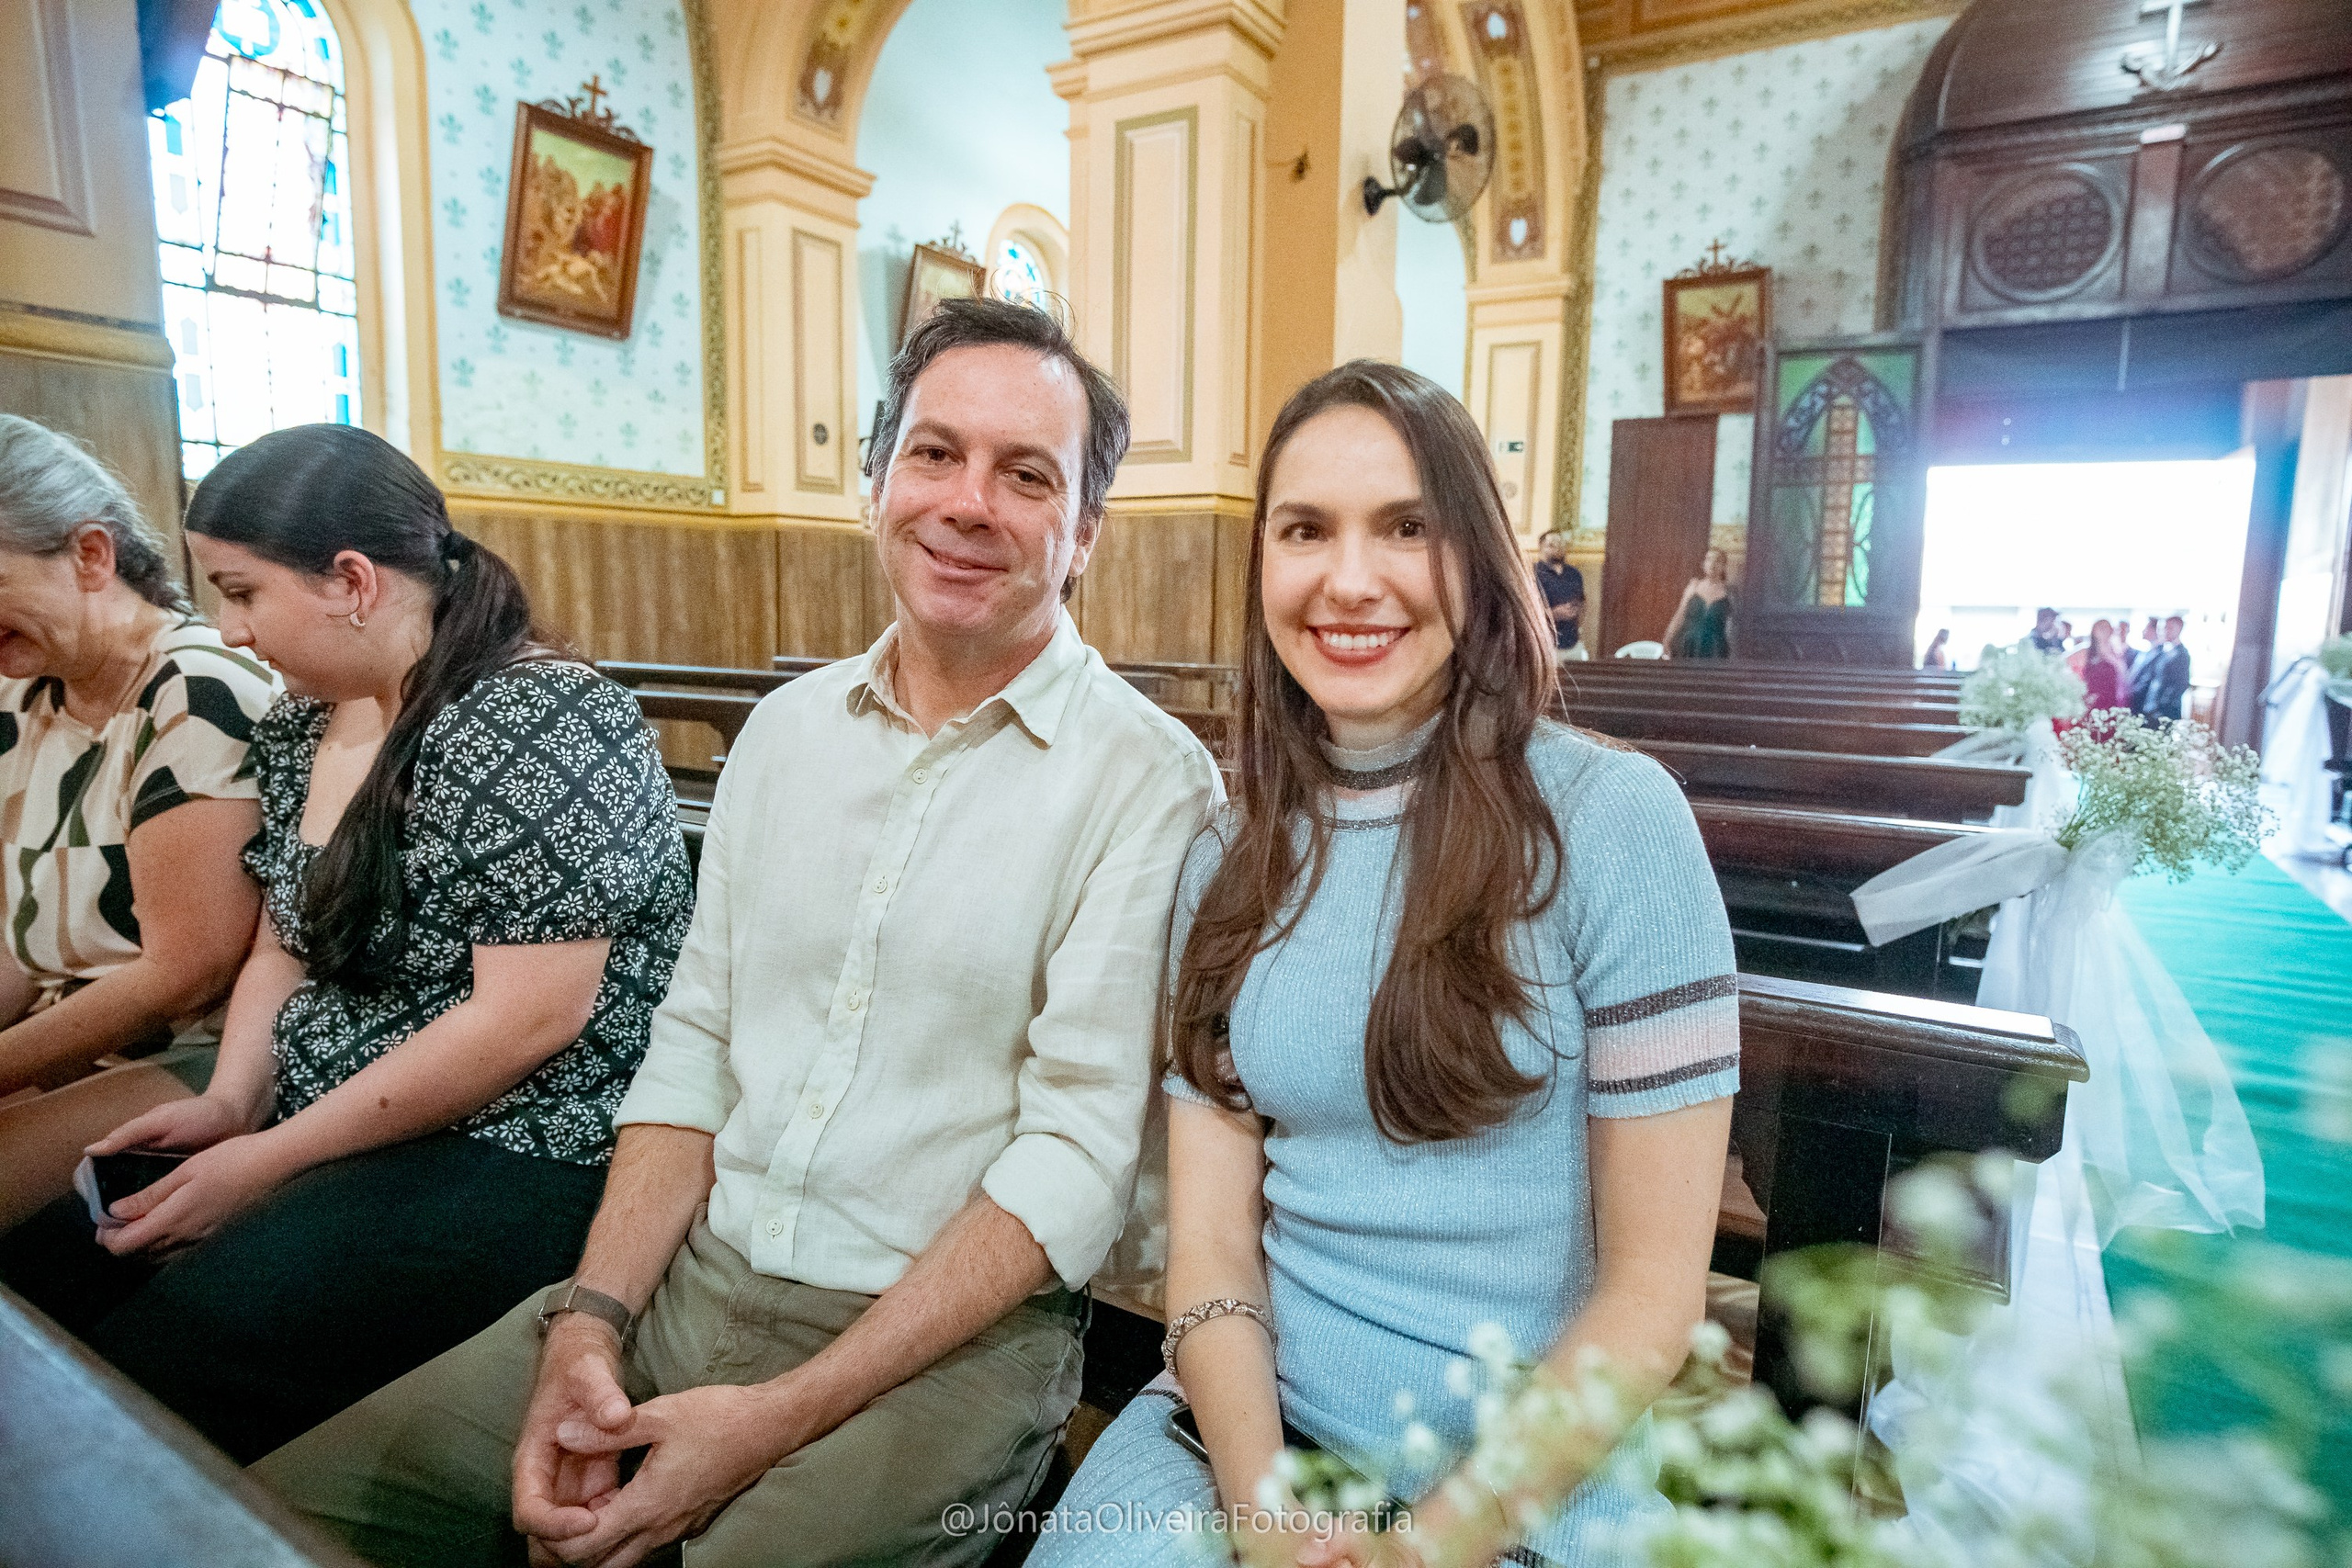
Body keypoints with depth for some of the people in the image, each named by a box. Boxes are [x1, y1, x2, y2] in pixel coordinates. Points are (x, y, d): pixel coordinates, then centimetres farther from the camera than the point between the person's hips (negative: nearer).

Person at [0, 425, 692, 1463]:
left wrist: (272, 1159, -14)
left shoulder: (540, 723, -18)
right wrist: (233, 1100, -1)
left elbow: (529, 1015, -22)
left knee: (147, 1372, -21)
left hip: (512, 1160, -8)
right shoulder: (302, 726, 10)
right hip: (306, 1119, 9)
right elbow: (283, 945, 19)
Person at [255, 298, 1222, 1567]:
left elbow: (1079, 1154, -16)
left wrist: (780, 1417, -17)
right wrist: (590, 1324, -4)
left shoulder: (1147, 778, -13)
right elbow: (695, 1042, 7)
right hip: (688, 1276, 5)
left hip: (948, 1335, -4)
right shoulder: (787, 727, 7)